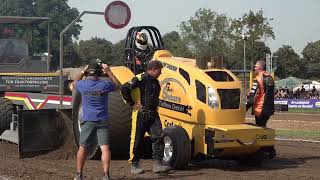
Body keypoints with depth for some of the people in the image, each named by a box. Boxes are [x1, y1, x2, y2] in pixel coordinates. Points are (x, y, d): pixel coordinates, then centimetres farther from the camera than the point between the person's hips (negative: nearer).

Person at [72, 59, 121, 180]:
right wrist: (109, 72, 10)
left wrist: (82, 71, 23)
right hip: (102, 121, -2)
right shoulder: (104, 84, -9)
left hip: (87, 121, 2)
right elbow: (117, 86, 11)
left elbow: (74, 83, 21)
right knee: (105, 148, -5)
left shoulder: (82, 84, -4)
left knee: (82, 148, 13)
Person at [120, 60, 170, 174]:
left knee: (158, 137, -3)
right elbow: (124, 89, -20)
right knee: (137, 140, 1)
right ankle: (134, 165, 11)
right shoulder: (140, 79, -11)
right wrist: (132, 103, -15)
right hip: (141, 114, -7)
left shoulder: (155, 81, 15)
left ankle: (157, 164, -1)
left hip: (153, 114, 7)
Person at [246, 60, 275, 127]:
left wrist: (247, 106, -9)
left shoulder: (258, 79, -14)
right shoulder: (270, 78, 10)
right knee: (263, 126, 17)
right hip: (269, 109, 8)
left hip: (260, 109, -8)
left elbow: (252, 94, -16)